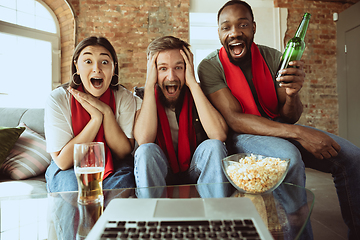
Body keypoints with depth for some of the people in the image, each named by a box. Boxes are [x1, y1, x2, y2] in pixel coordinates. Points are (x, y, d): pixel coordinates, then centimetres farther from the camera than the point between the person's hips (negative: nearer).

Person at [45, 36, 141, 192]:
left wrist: (107, 112, -26)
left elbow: (124, 153, -15)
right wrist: (96, 118, -26)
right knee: (73, 188, -32)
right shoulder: (58, 99, -15)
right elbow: (62, 161, -20)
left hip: (112, 168, 1)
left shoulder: (124, 98, -11)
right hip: (68, 169, -1)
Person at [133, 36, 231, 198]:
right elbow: (144, 140, -25)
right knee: (146, 151, -28)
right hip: (159, 174, 0)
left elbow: (219, 135, -25)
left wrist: (192, 83, -22)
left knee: (213, 147, -26)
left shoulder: (198, 92, -6)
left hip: (196, 170, 1)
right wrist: (149, 84, -21)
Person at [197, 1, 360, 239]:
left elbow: (290, 118, -4)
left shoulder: (273, 58, -2)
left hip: (279, 127, 5)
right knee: (288, 157, -35)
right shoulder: (210, 66, -13)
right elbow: (234, 119, -22)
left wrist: (293, 93, -30)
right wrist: (298, 134, -28)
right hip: (241, 135, -5)